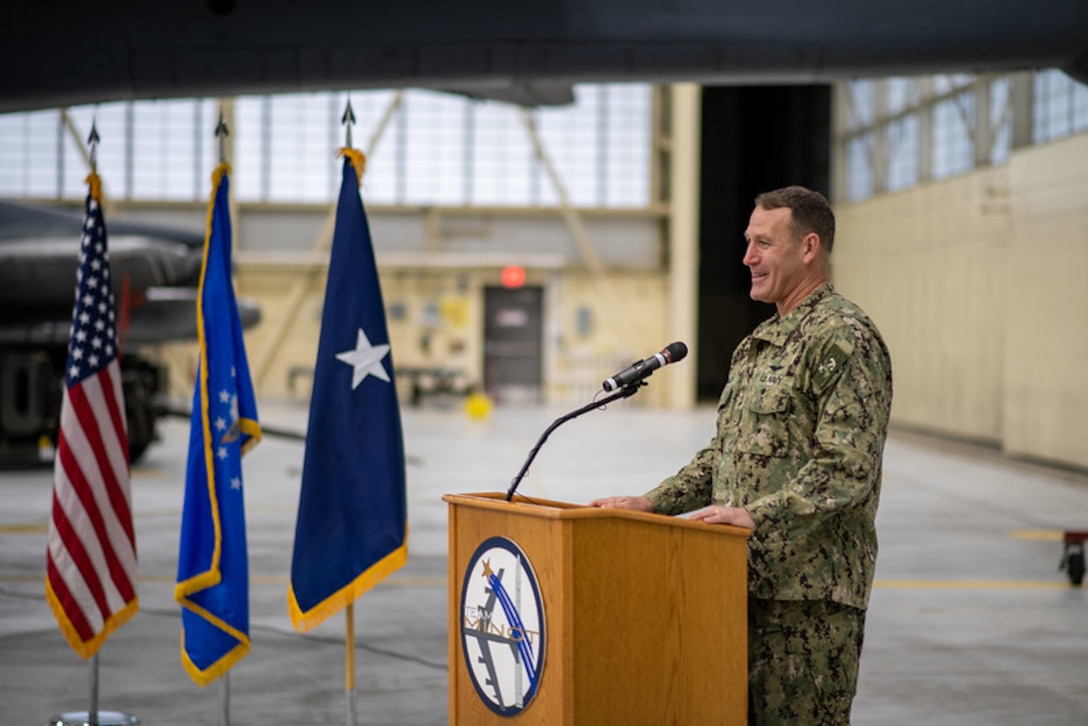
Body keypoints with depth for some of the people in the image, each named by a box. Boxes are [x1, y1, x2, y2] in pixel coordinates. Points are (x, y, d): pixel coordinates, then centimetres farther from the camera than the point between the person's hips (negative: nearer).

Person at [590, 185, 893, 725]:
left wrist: (758, 515, -27)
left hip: (810, 590, -9)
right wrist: (654, 502, 12)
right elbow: (724, 453, 23)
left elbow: (847, 468, -20)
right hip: (751, 580, 9)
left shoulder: (845, 339, -12)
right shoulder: (761, 342, 19)